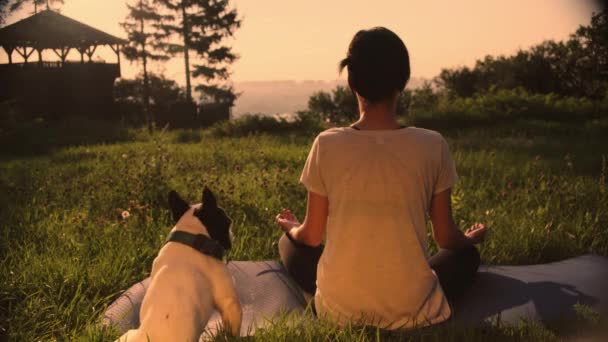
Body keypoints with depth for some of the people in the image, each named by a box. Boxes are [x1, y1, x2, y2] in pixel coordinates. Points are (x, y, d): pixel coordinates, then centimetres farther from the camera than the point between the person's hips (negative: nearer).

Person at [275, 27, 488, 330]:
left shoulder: (327, 145, -12)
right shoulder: (432, 146, -12)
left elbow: (311, 237, -1)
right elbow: (446, 238, 0)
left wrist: (291, 227, 24)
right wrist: (472, 237, 24)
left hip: (339, 309, 0)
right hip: (411, 312, 0)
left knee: (290, 243, 28)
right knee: (466, 254, 29)